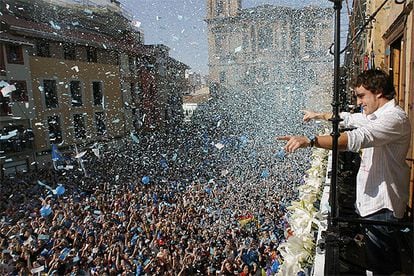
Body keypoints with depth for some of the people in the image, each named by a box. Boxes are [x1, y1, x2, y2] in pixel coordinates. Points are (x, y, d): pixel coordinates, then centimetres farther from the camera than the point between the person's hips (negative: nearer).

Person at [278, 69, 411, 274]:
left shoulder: (394, 118, -22)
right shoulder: (377, 115, 11)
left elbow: (357, 138, -38)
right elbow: (349, 118, 29)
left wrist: (310, 140, -45)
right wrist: (319, 115, 28)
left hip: (381, 206, -10)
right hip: (370, 200, 10)